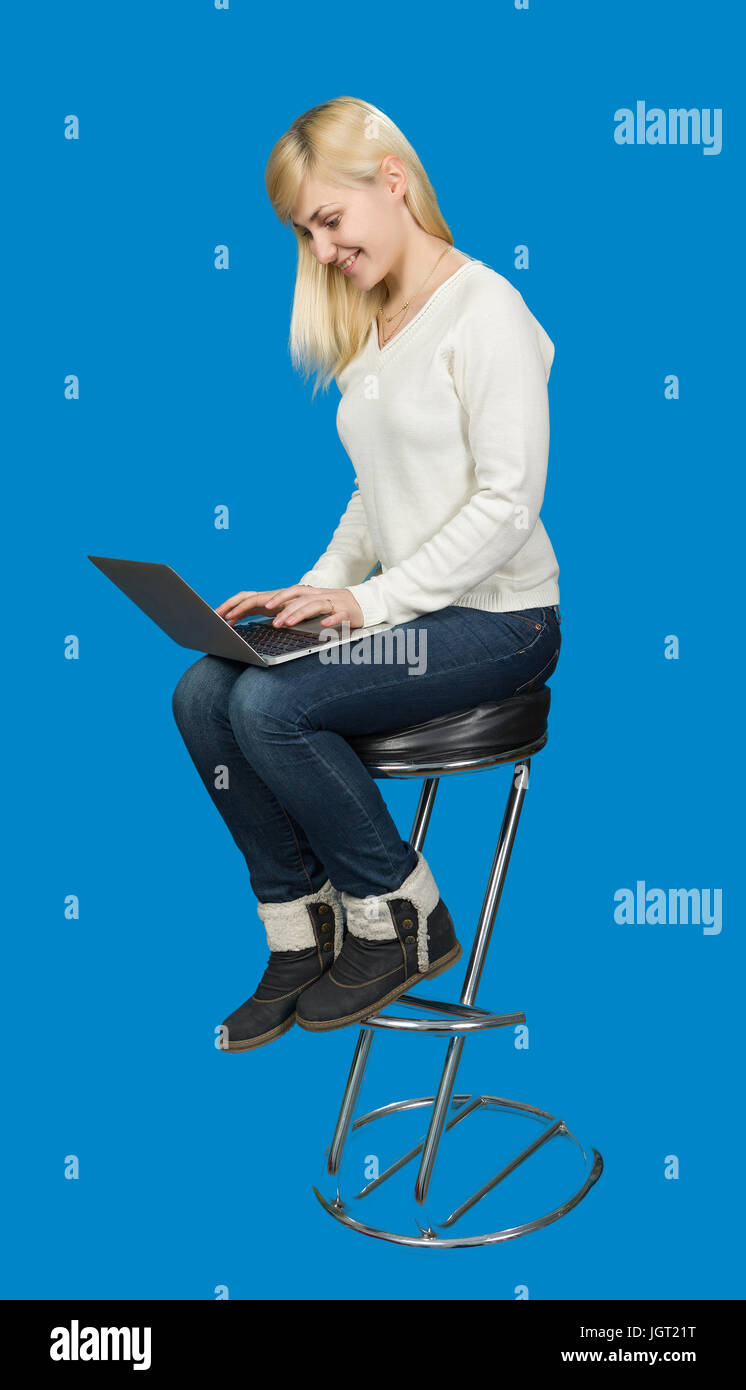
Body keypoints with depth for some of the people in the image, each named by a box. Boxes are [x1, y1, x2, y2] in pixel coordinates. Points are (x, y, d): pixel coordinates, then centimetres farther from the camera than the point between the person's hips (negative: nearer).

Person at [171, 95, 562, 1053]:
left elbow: (507, 503, -18)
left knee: (271, 705, -24)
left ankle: (403, 920, -4)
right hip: (404, 606, 8)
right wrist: (317, 589, 1)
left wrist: (371, 600, -19)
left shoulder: (484, 309, -11)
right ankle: (303, 931, 2)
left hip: (498, 618, -8)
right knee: (202, 694, -10)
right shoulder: (371, 326, 15)